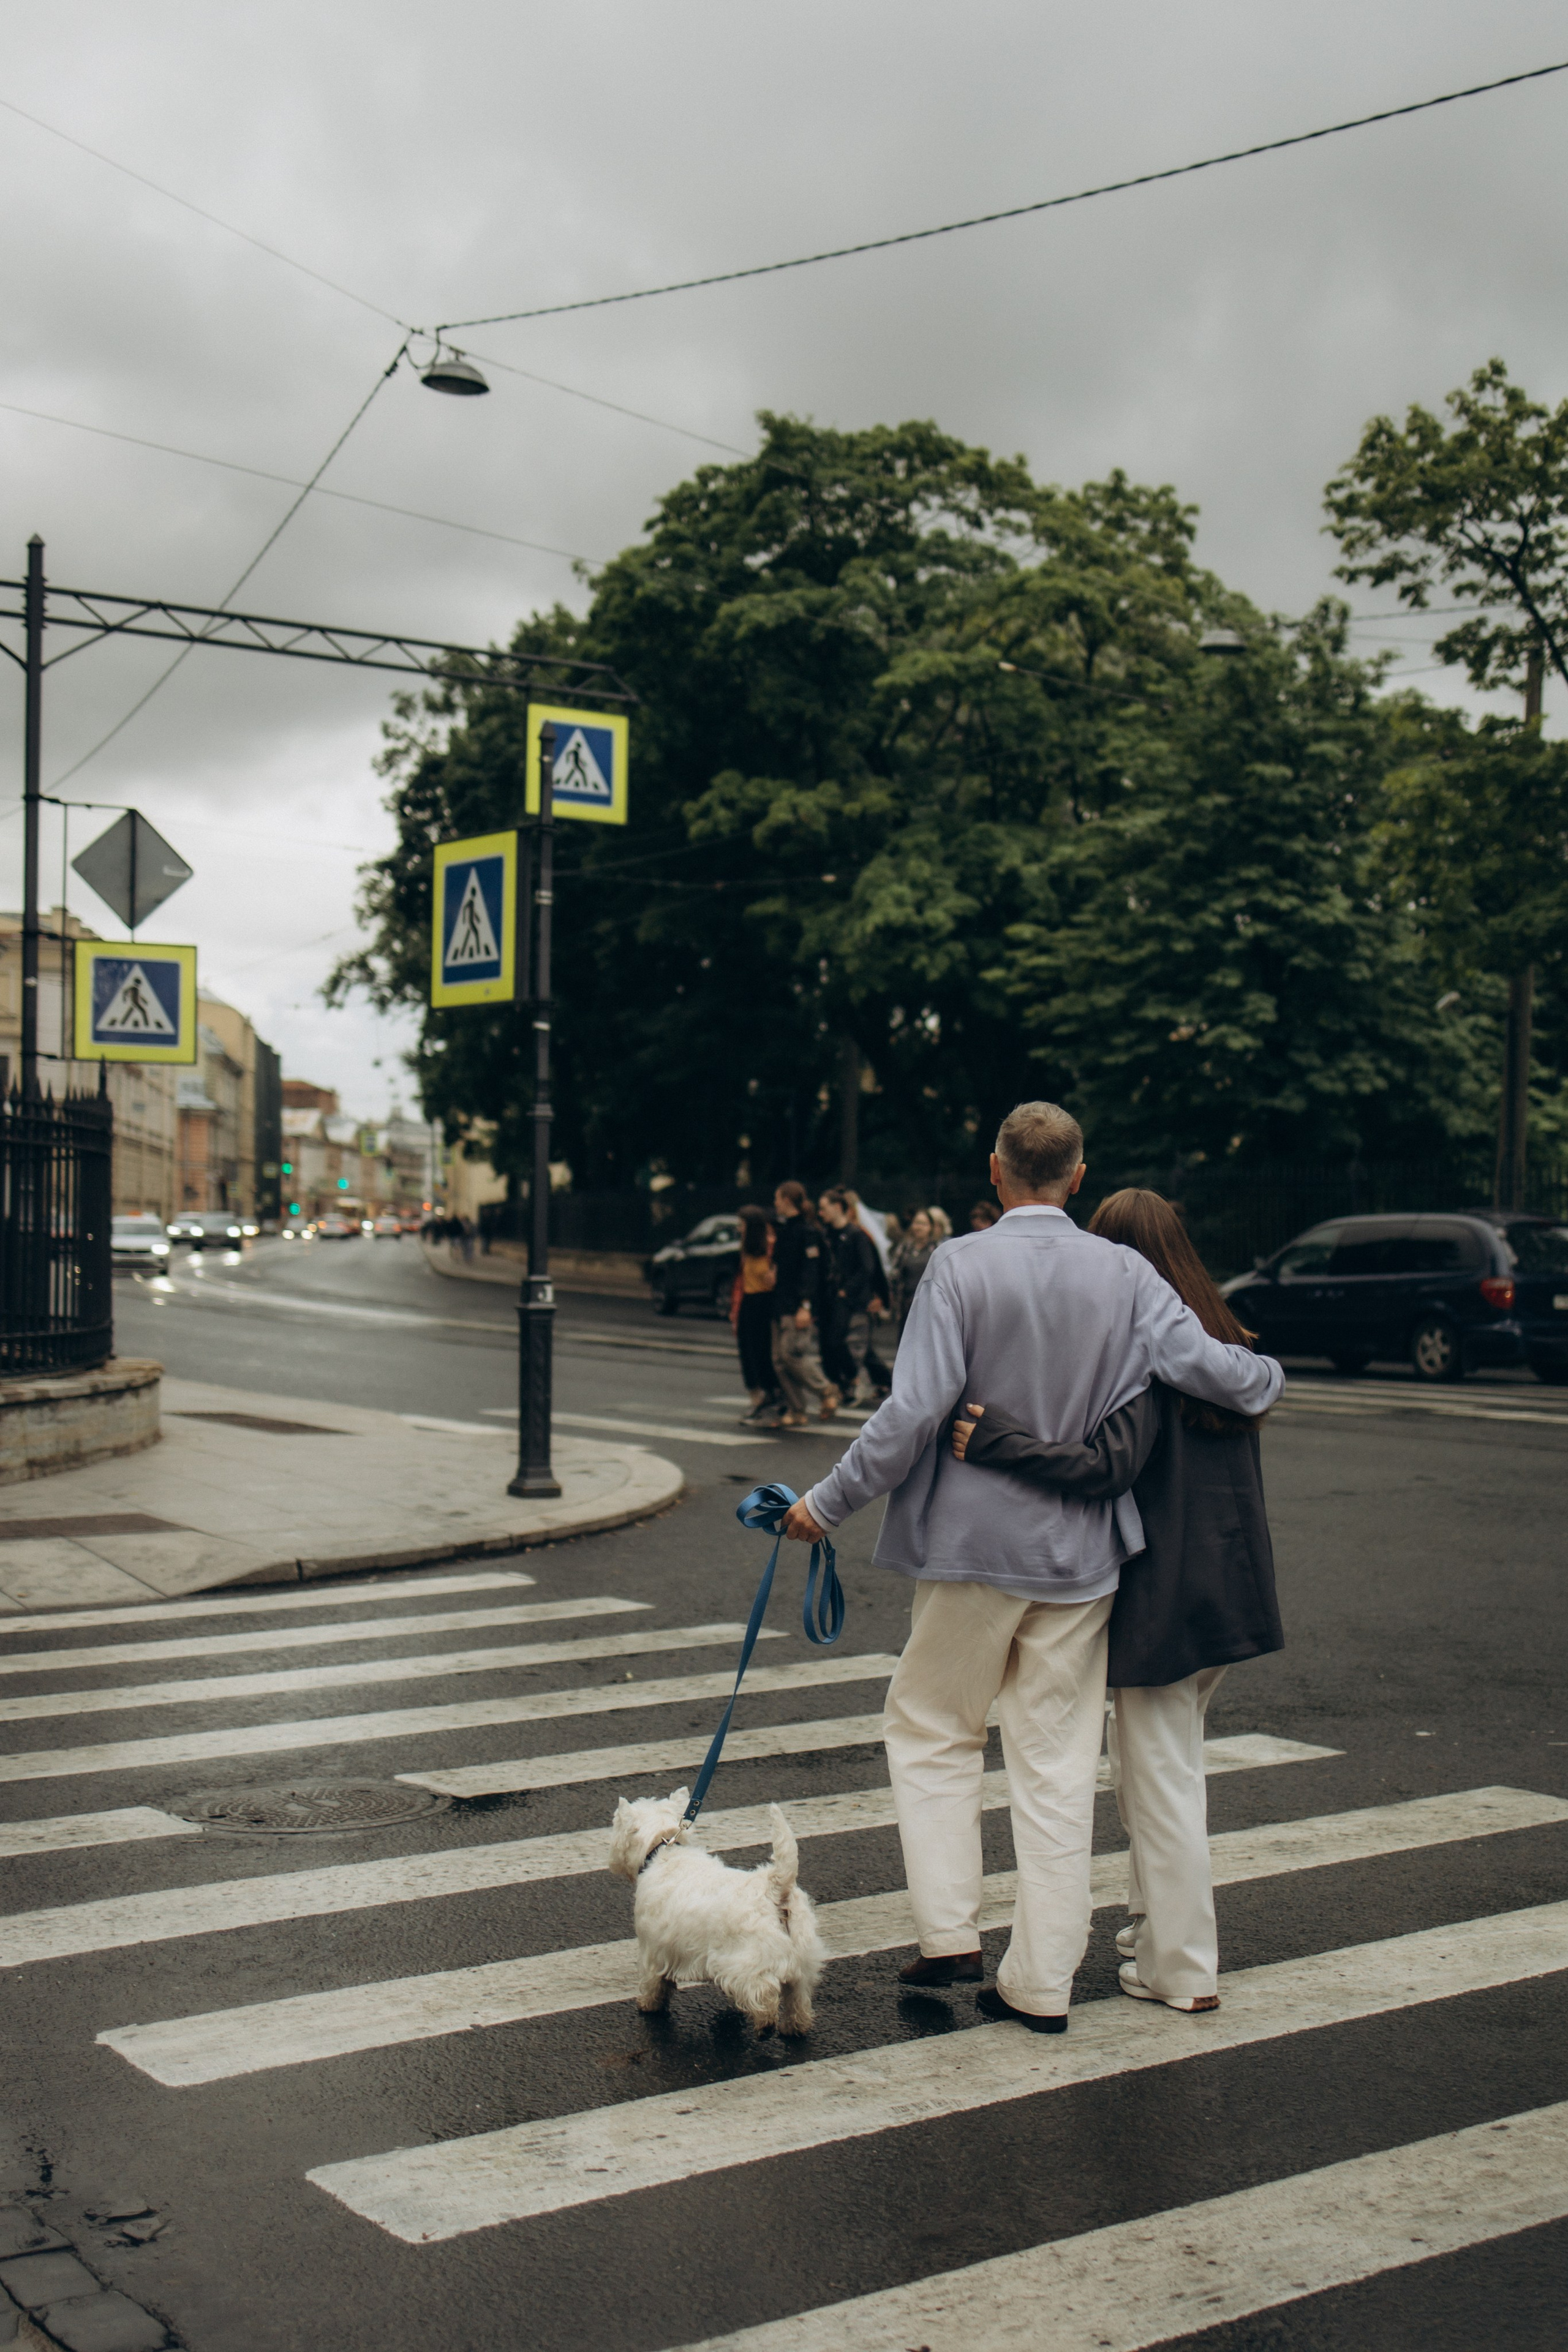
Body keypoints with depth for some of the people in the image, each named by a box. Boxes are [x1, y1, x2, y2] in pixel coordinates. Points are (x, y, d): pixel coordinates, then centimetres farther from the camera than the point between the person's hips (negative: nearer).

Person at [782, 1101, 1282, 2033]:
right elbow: (1213, 1369, -9)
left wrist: (828, 1504, -7)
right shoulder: (1125, 1274, -4)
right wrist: (1270, 1377, 14)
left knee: (933, 1730, 17)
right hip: (1081, 1554, 3)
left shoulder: (961, 1265, -12)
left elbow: (913, 1412, -17)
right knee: (1058, 1762, 10)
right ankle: (1043, 1981, 15)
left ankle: (951, 1935, 11)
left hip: (973, 1545, -3)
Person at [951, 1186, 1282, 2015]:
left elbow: (1110, 1464, -30)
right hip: (1231, 1594, 8)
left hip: (1160, 1597, -8)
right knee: (1158, 1764, 23)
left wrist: (994, 1442, -33)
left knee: (1161, 1778, 3)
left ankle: (1182, 1968, 11)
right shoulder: (1225, 1343, 8)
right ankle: (1157, 1921, 34)